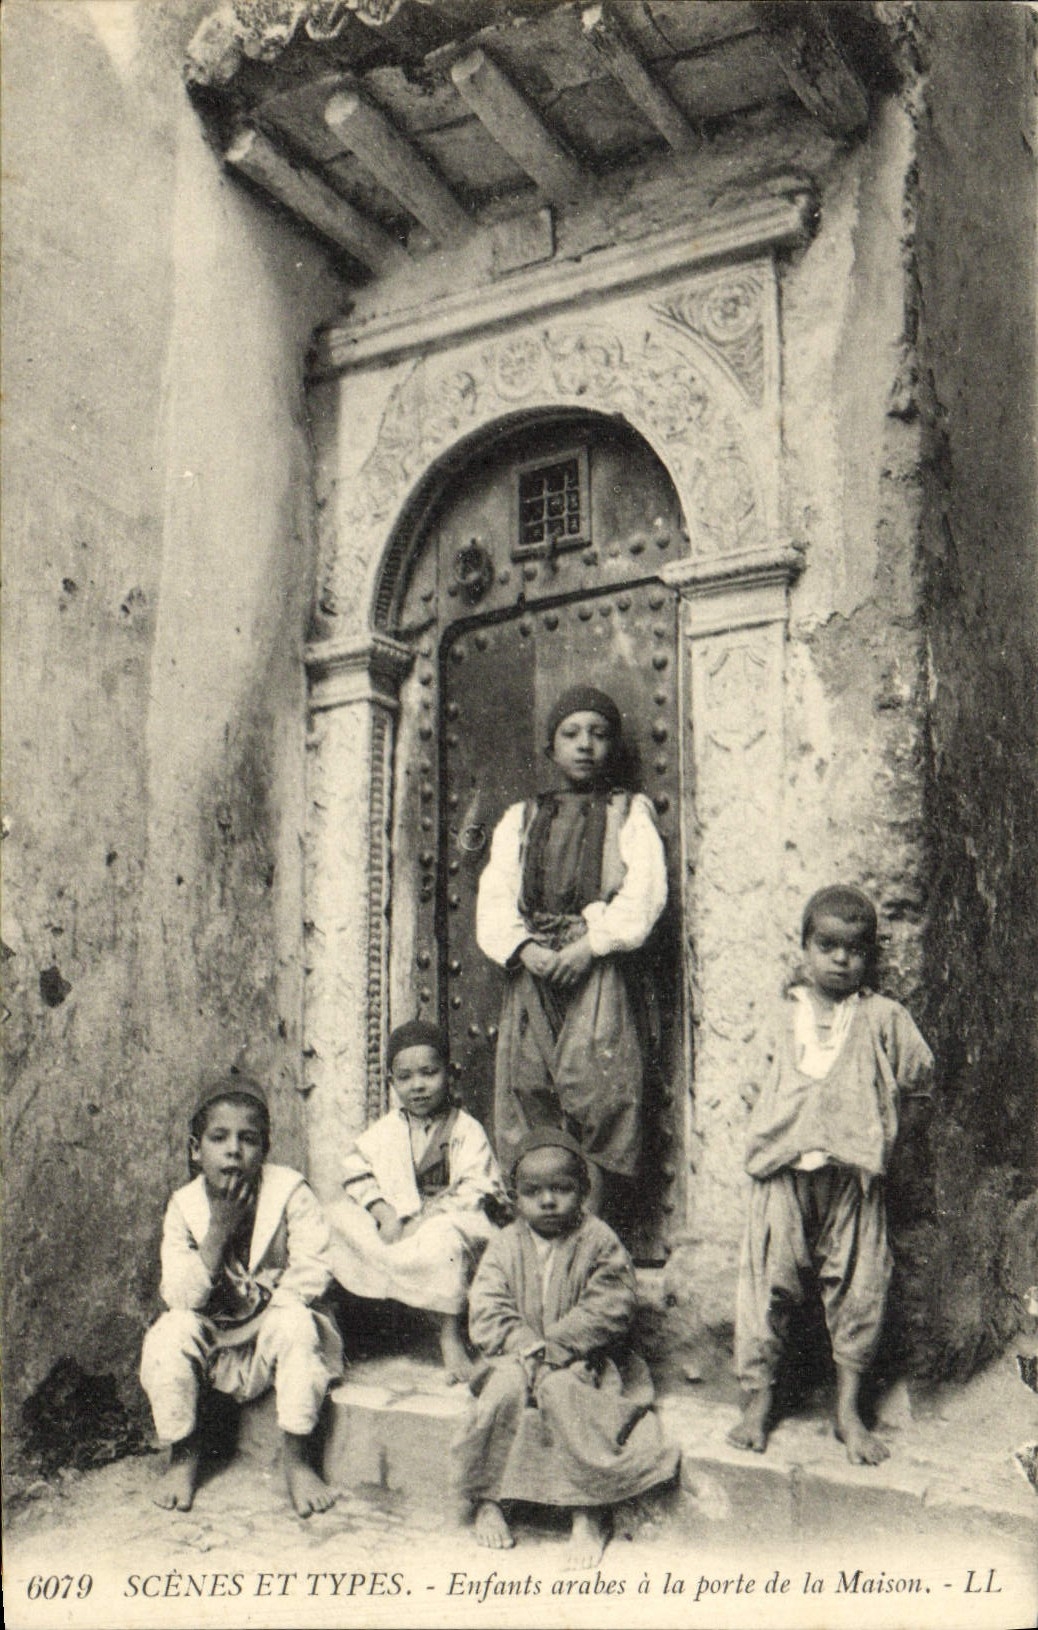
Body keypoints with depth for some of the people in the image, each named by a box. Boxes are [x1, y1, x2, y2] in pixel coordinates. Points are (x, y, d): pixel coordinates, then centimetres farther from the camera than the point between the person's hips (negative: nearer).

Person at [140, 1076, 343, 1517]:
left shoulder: (289, 1192, -14)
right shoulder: (184, 1206, -9)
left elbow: (310, 1276, -15)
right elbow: (179, 1297, -17)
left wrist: (262, 1309, -22)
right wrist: (217, 1231, -27)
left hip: (271, 1329, -2)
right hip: (212, 1339, 2)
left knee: (295, 1323, -33)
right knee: (171, 1330, -26)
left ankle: (296, 1459, -16)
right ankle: (183, 1454, -2)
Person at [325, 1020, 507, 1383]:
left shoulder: (467, 1131, 0)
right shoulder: (385, 1130, 13)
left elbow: (476, 1190, -9)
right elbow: (357, 1168, 4)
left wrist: (425, 1220, -20)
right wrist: (385, 1214, -14)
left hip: (445, 1221, -4)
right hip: (393, 1223, 4)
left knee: (443, 1240, -38)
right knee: (339, 1215, -17)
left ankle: (451, 1338, -27)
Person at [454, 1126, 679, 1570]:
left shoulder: (599, 1241, -4)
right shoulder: (505, 1246, 3)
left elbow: (608, 1312, -13)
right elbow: (486, 1316, -4)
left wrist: (553, 1347, -19)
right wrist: (529, 1348, -20)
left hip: (582, 1361, -2)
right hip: (517, 1355, 2)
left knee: (562, 1390, -31)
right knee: (506, 1388, -28)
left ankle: (589, 1514, -20)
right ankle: (487, 1500, -9)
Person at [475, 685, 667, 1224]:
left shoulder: (630, 812, 13)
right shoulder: (520, 819, 22)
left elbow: (644, 891, -2)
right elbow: (494, 897, 11)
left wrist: (591, 943, -14)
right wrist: (524, 949, -8)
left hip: (599, 971, -3)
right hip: (531, 973, 3)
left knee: (599, 1093, -12)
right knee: (524, 1096, -3)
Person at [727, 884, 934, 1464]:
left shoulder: (883, 1018, 0)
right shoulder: (783, 1015, 5)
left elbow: (919, 1083, 9)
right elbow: (762, 1085, 15)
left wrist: (879, 1134, 5)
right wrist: (764, 1143, 5)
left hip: (854, 1177, -1)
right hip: (785, 1173, 1)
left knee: (857, 1289, 5)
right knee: (768, 1284, 4)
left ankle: (850, 1411, 21)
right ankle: (758, 1401, 18)